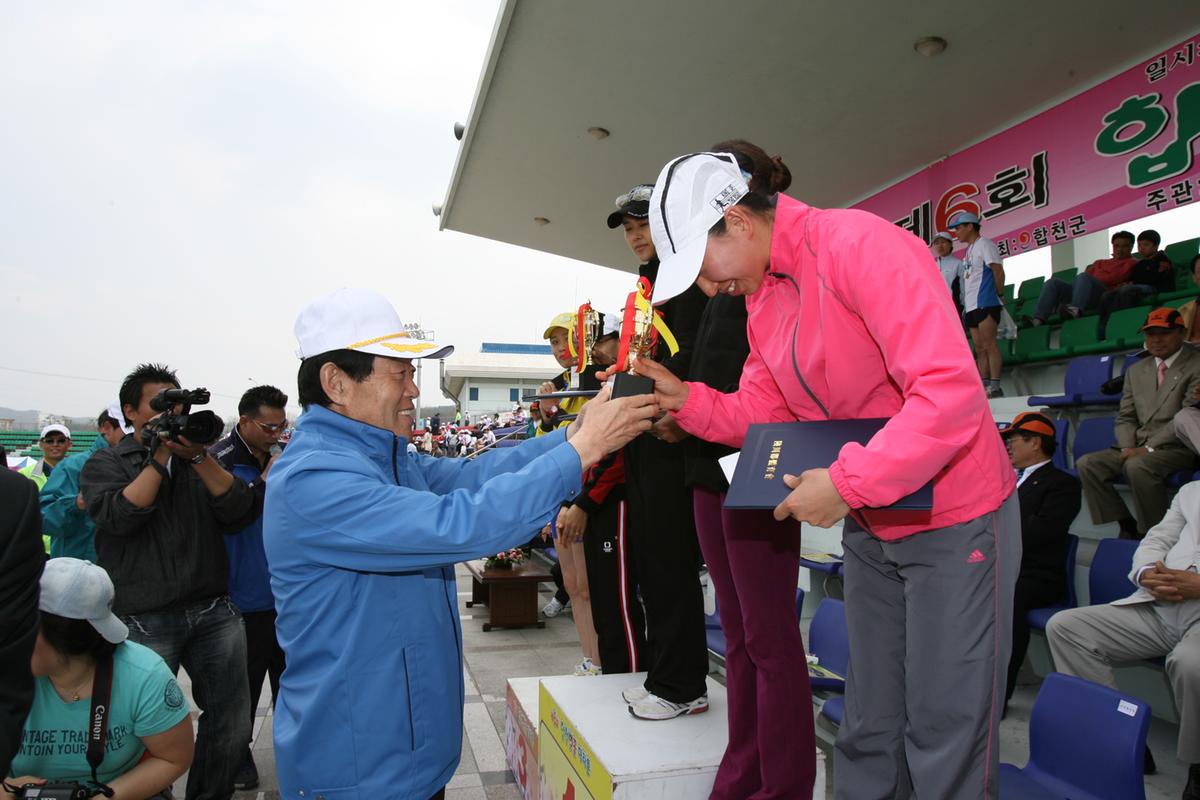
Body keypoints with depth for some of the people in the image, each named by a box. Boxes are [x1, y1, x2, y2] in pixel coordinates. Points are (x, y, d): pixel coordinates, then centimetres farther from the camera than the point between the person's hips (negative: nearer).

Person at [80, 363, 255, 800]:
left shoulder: (200, 459, 13)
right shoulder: (106, 463, 5)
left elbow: (239, 514, -2)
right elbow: (120, 517, -15)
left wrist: (198, 456, -11)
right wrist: (161, 454, -13)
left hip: (214, 611, 3)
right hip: (145, 620, -3)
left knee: (231, 723, 6)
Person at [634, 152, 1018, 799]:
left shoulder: (859, 244, -22)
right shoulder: (759, 298, 5)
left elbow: (950, 390, -28)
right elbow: (761, 412, 7)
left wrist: (846, 484, -29)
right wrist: (683, 398, -10)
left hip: (954, 520, -7)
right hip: (868, 526, 7)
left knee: (944, 738, 4)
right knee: (867, 731, 17)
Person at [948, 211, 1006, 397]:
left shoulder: (984, 244, -2)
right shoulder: (968, 251, 24)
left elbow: (998, 270, -9)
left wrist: (998, 294, -10)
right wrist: (965, 303, 14)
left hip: (985, 303, -9)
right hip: (971, 305, 9)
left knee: (988, 344, -13)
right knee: (980, 349, 6)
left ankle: (994, 386, -16)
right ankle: (984, 387, 7)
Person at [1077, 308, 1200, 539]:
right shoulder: (1136, 371, 19)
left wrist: (1149, 448, -18)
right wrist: (1128, 447, -6)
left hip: (1178, 448, -6)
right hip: (1138, 447, 6)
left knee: (1137, 466, -35)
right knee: (1087, 464, -15)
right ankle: (1128, 526, -7)